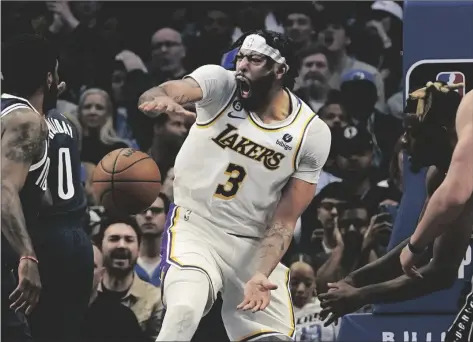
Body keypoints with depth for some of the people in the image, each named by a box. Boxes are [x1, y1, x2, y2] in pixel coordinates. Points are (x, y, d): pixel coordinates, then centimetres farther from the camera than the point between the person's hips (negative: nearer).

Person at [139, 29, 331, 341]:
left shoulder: (312, 134, -7)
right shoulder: (221, 84, -9)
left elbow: (284, 221, -4)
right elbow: (172, 91, -31)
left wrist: (261, 274, -20)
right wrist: (160, 98, -56)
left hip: (254, 245, 2)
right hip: (195, 228, -2)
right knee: (184, 312, -29)